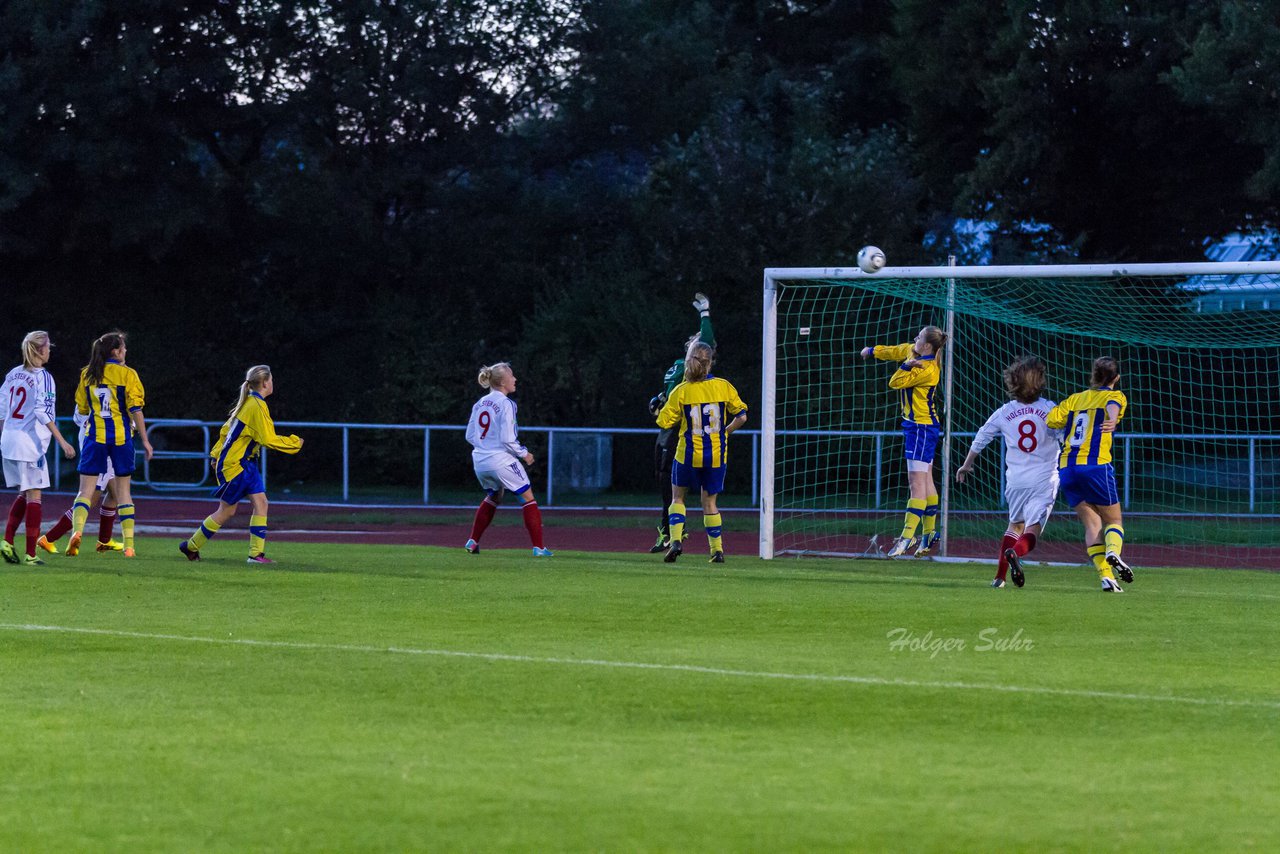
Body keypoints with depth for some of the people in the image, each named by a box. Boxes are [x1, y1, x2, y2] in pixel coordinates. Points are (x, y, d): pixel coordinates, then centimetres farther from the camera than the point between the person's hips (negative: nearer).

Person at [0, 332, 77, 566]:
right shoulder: (43, 377, -11)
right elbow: (44, 412, -19)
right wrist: (62, 441, -18)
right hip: (30, 443, -7)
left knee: (24, 494, 17)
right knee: (33, 496, -2)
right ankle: (30, 554, -4)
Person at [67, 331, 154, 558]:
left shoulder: (87, 374, 5)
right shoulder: (127, 374, -4)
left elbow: (82, 409, 11)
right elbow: (135, 410, -8)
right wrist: (144, 439, -3)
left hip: (95, 436, 1)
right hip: (121, 436, -1)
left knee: (86, 490, 1)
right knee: (123, 491, 10)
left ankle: (77, 529, -26)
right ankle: (128, 544, 7)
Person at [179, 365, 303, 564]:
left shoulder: (248, 402, 11)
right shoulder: (257, 406, -19)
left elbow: (226, 429, 18)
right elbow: (269, 440, -22)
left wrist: (216, 454, 24)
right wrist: (294, 443, -11)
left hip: (246, 464, 9)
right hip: (234, 465, -9)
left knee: (260, 502, -3)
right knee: (227, 511, 2)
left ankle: (256, 553, -5)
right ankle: (191, 546, 17)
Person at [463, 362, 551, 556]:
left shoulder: (479, 404, 7)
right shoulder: (506, 404, -13)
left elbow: (470, 436, 11)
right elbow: (507, 439, -17)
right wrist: (524, 453, -2)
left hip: (480, 461, 7)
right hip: (502, 460, -7)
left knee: (493, 498, 30)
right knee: (528, 499, 4)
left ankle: (473, 542, 24)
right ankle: (538, 547, -3)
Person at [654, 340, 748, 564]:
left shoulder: (680, 392, -9)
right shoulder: (723, 386, -5)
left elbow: (665, 422, -6)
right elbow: (742, 416, -2)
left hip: (688, 453, -2)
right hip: (716, 455, 2)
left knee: (677, 497, 16)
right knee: (709, 501, 14)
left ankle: (676, 539, -2)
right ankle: (717, 549, 10)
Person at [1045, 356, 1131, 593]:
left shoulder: (1075, 399, 20)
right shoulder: (1114, 396, 7)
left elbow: (1050, 420, 7)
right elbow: (1113, 405, -17)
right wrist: (1113, 420, -41)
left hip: (1066, 467, 4)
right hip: (1096, 465, -4)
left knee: (1092, 523, 7)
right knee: (1113, 520, 8)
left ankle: (1105, 575, -9)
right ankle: (1113, 552, -25)